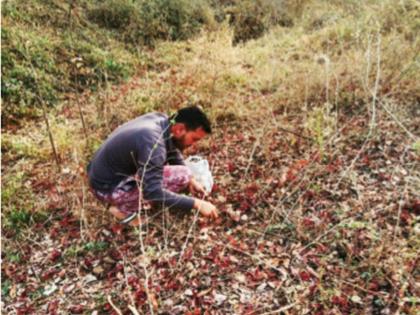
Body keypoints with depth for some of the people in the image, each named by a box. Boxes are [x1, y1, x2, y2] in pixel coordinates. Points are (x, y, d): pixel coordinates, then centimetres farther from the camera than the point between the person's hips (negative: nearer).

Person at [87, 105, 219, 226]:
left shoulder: (161, 119, -4)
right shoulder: (153, 144, -31)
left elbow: (173, 153, 15)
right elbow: (153, 193, -32)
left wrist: (191, 180, 8)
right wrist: (196, 203, -27)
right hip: (108, 187, -9)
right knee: (181, 176, -17)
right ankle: (125, 208, -5)